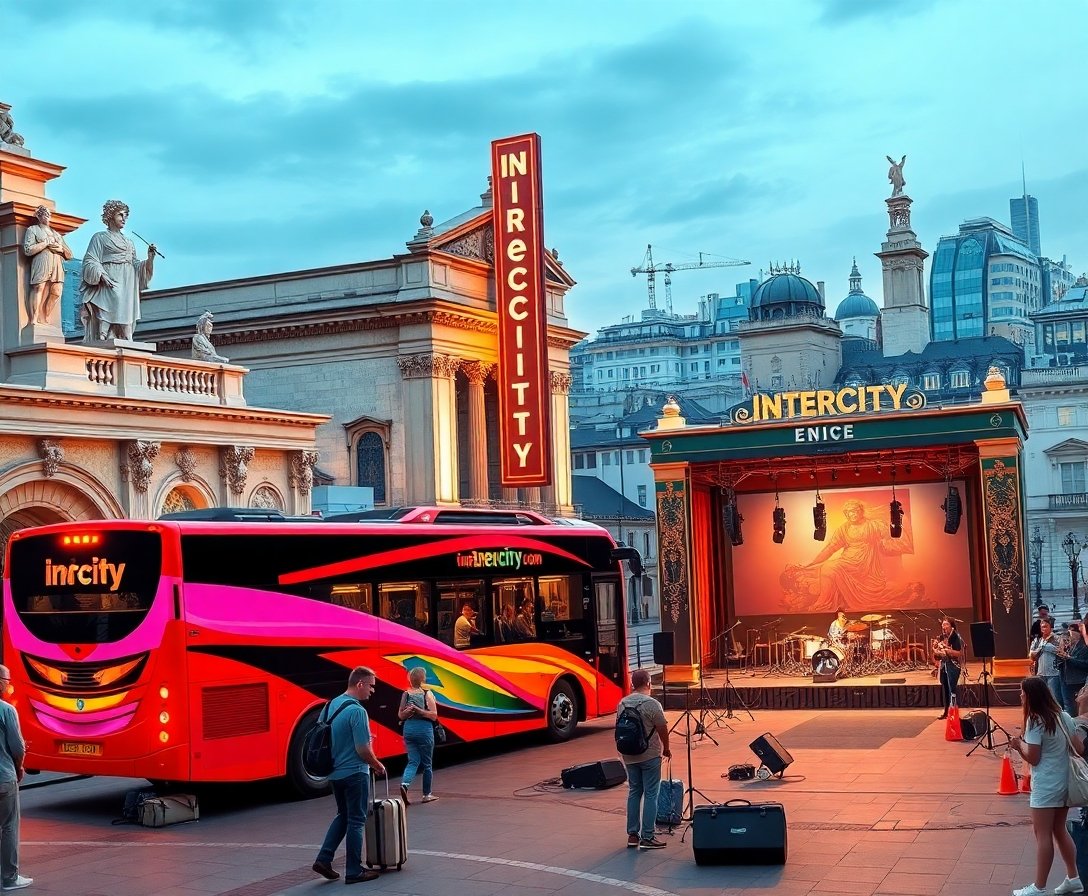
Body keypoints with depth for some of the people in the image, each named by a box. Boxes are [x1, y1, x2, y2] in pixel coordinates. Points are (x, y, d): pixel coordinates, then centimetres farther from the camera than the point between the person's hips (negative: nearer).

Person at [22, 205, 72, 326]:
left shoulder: (56, 234, 32)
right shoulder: (33, 229, 16)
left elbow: (69, 255, 27)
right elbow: (28, 250, -1)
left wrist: (61, 248, 4)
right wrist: (46, 243, -2)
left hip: (58, 266, 5)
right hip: (41, 264, -5)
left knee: (56, 292, -12)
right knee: (39, 288, -19)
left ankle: (46, 320, -11)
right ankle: (34, 321, -24)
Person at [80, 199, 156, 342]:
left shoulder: (128, 242, 24)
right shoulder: (100, 237, 8)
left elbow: (135, 267, 19)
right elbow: (90, 262, -2)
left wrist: (150, 258, 1)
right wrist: (102, 275, -20)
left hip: (127, 292, 6)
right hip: (107, 289, -6)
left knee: (124, 331, -2)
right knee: (104, 328, -14)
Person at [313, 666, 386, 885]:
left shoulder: (331, 705, 6)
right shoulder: (357, 711, -21)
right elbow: (363, 749, -21)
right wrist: (378, 765, -3)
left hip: (334, 772, 8)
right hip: (354, 773, -8)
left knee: (343, 815, 21)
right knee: (356, 820, 2)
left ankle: (324, 859, 12)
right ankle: (354, 872, 8)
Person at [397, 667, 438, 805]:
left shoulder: (406, 694, 2)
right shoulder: (427, 694, -9)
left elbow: (400, 715, 8)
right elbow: (433, 715, -14)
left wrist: (409, 711, -8)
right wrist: (419, 710, -16)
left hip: (409, 730, 4)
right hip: (424, 730, -4)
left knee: (413, 761, 8)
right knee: (426, 763, 11)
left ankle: (405, 784, -20)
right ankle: (427, 794, 20)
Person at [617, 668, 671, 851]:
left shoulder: (622, 704, 3)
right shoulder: (652, 704, -15)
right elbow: (662, 729, -11)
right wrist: (666, 749, 5)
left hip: (629, 756, 6)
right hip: (650, 756, -6)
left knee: (634, 793, 13)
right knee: (650, 795, -1)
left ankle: (632, 835, 15)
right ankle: (647, 838, -2)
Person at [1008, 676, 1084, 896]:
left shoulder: (1035, 722, -17)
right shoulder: (1063, 716, 5)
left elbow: (1032, 758, -16)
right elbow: (1079, 748, 9)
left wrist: (1019, 744, 0)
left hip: (1045, 786, -8)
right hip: (1064, 783, 8)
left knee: (1043, 834, -3)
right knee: (1060, 831, 19)